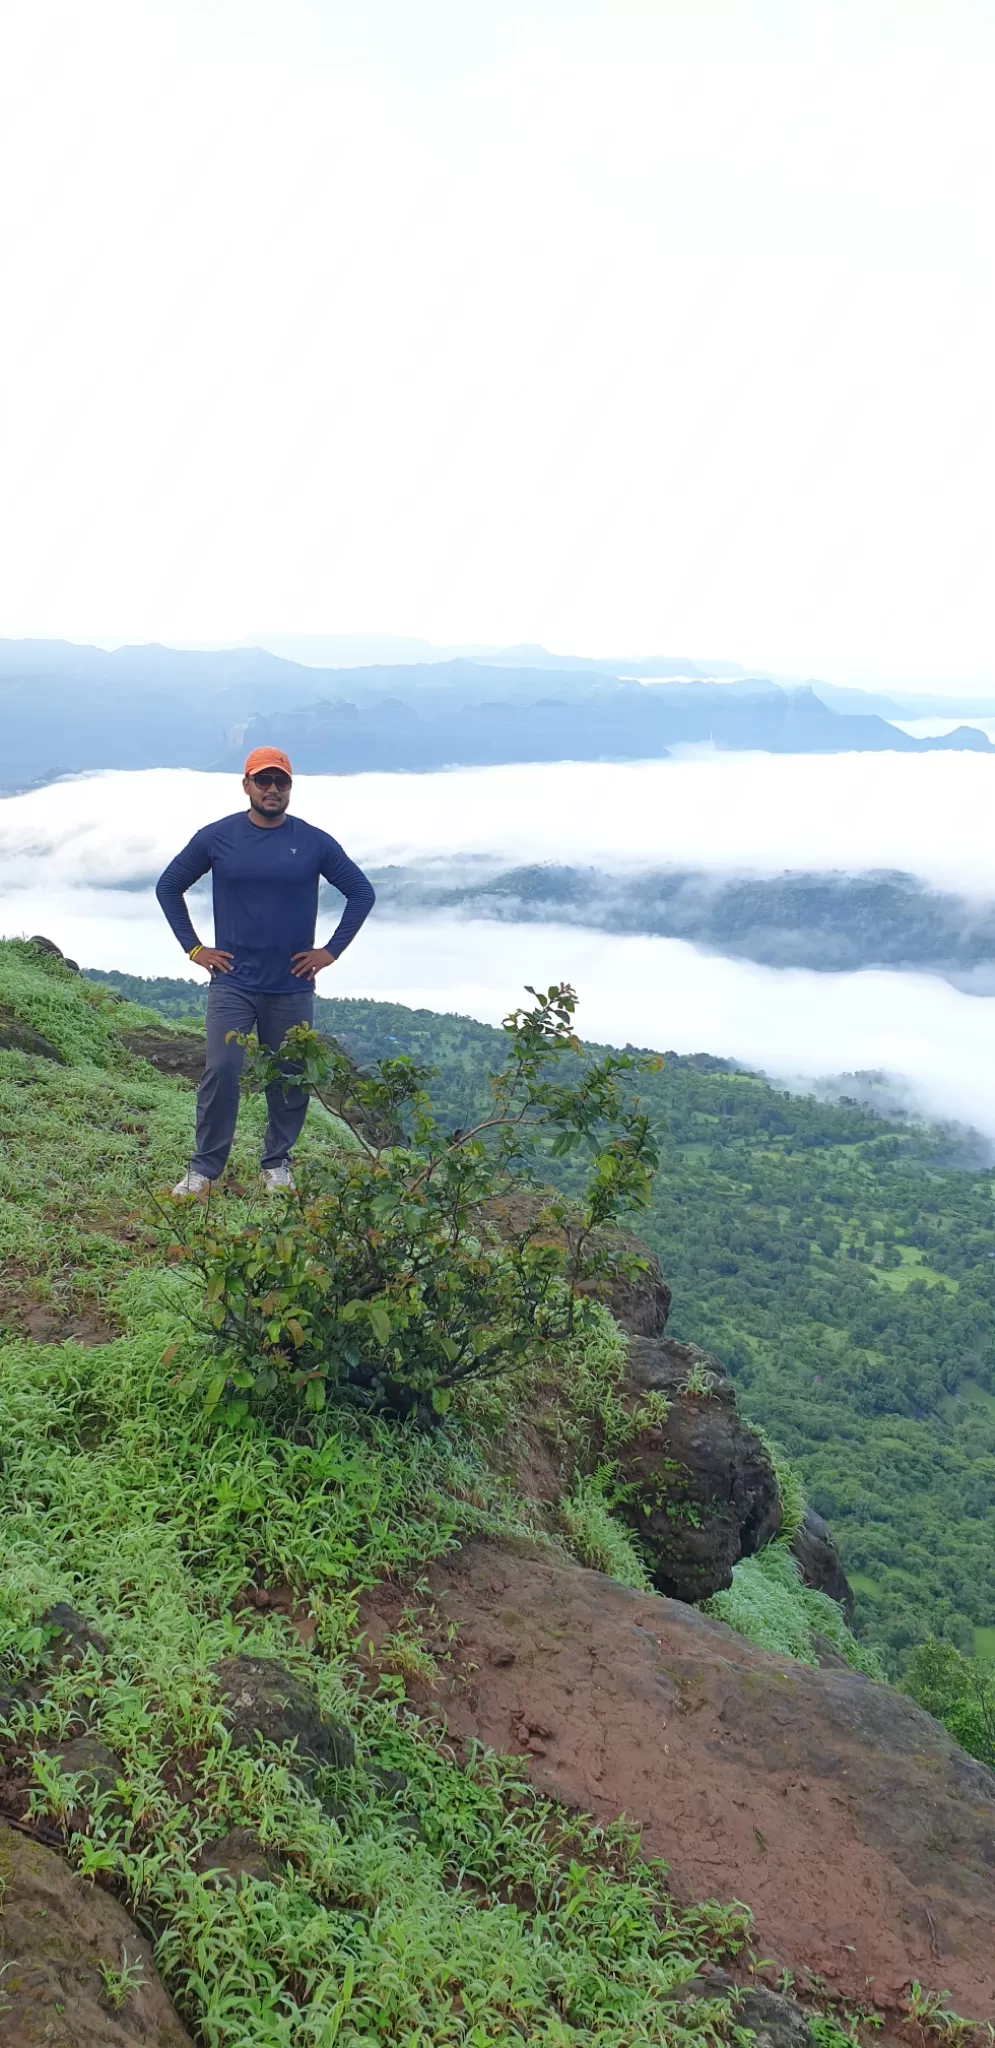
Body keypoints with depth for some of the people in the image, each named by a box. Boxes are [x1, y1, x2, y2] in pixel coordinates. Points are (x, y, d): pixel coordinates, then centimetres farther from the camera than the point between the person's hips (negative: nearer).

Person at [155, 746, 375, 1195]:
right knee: (221, 1072, -9)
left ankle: (278, 1164, 24)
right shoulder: (215, 838, 0)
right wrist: (193, 948, 4)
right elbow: (168, 887, 10)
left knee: (291, 1078, 8)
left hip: (292, 987, 1)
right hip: (232, 983, -1)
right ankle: (204, 1169, 4)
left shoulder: (314, 843, -1)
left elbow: (361, 893, 8)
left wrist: (332, 950, 2)